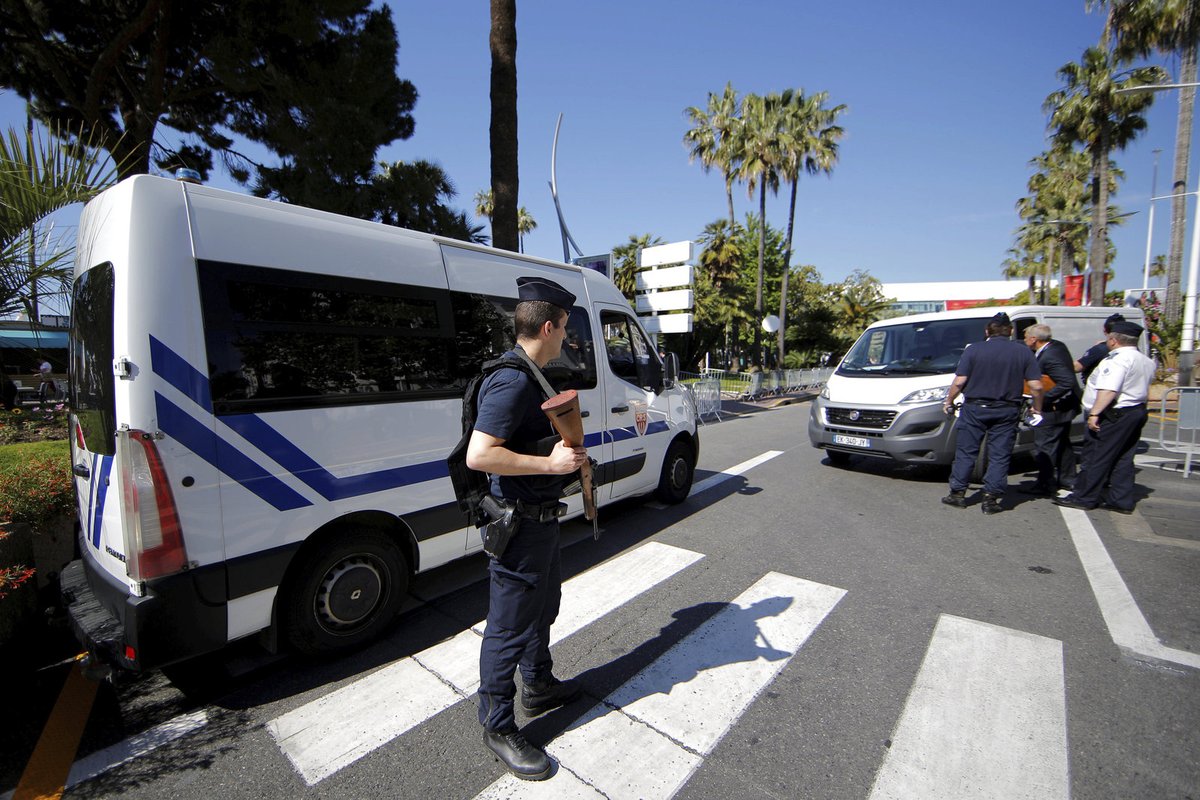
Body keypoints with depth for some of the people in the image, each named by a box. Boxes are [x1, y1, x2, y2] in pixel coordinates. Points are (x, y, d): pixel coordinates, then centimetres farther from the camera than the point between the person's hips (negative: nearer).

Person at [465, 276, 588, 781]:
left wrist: (565, 452, 13)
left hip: (540, 517, 11)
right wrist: (550, 463, -28)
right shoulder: (512, 381, -24)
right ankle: (497, 725, 28)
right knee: (510, 626, 7)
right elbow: (478, 455, -31)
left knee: (544, 604, 26)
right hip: (520, 523, -11)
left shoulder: (528, 376, 9)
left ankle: (539, 687, 48)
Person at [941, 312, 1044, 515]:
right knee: (999, 456, 7)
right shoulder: (1023, 352, 2)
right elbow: (1036, 386, -2)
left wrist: (949, 401, 4)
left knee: (965, 452, 7)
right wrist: (1037, 408, 12)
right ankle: (991, 498, 7)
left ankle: (957, 494, 11)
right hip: (1007, 411, 2)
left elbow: (959, 382, -10)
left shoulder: (974, 350, -4)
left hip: (975, 409, -1)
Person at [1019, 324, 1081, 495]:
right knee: (1062, 443, 23)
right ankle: (1067, 479, 37)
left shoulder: (1049, 357, -27)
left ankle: (1046, 485, 2)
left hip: (1054, 409, -11)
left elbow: (1067, 382, -31)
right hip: (1066, 405, 11)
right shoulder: (1057, 345, 3)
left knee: (1043, 447, -4)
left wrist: (1043, 399, -26)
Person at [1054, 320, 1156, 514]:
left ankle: (1083, 498, 3)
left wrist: (1094, 413, -27)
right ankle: (1122, 501, 16)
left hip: (1115, 414, -10)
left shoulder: (1118, 359, -18)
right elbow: (1144, 390, 25)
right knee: (1123, 459, 13)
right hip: (1138, 411, 10)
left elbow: (1109, 390, -26)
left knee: (1095, 457, -3)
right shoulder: (1146, 361, 15)